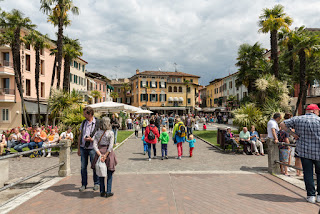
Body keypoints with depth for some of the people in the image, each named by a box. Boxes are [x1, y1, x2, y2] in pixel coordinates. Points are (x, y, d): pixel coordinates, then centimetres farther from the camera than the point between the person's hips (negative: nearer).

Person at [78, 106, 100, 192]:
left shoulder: (97, 123, -7)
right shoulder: (83, 123, 9)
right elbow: (80, 136, 14)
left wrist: (91, 139, -20)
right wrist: (78, 148, 12)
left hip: (92, 148, -4)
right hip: (83, 148, 4)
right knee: (83, 167, 8)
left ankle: (96, 183, 22)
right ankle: (84, 184, 22)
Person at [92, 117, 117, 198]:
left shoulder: (97, 133, 2)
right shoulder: (111, 133, -8)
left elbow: (94, 145, -6)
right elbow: (111, 146, -16)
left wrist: (100, 155, -10)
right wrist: (105, 155, -14)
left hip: (100, 152, 4)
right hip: (108, 152, -3)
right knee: (109, 174, 9)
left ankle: (102, 191, 21)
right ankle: (108, 192, 11)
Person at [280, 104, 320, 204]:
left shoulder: (298, 119, -1)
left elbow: (282, 124, 1)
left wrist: (292, 133, 1)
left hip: (304, 151, 1)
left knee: (308, 174, 8)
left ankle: (311, 196, 11)